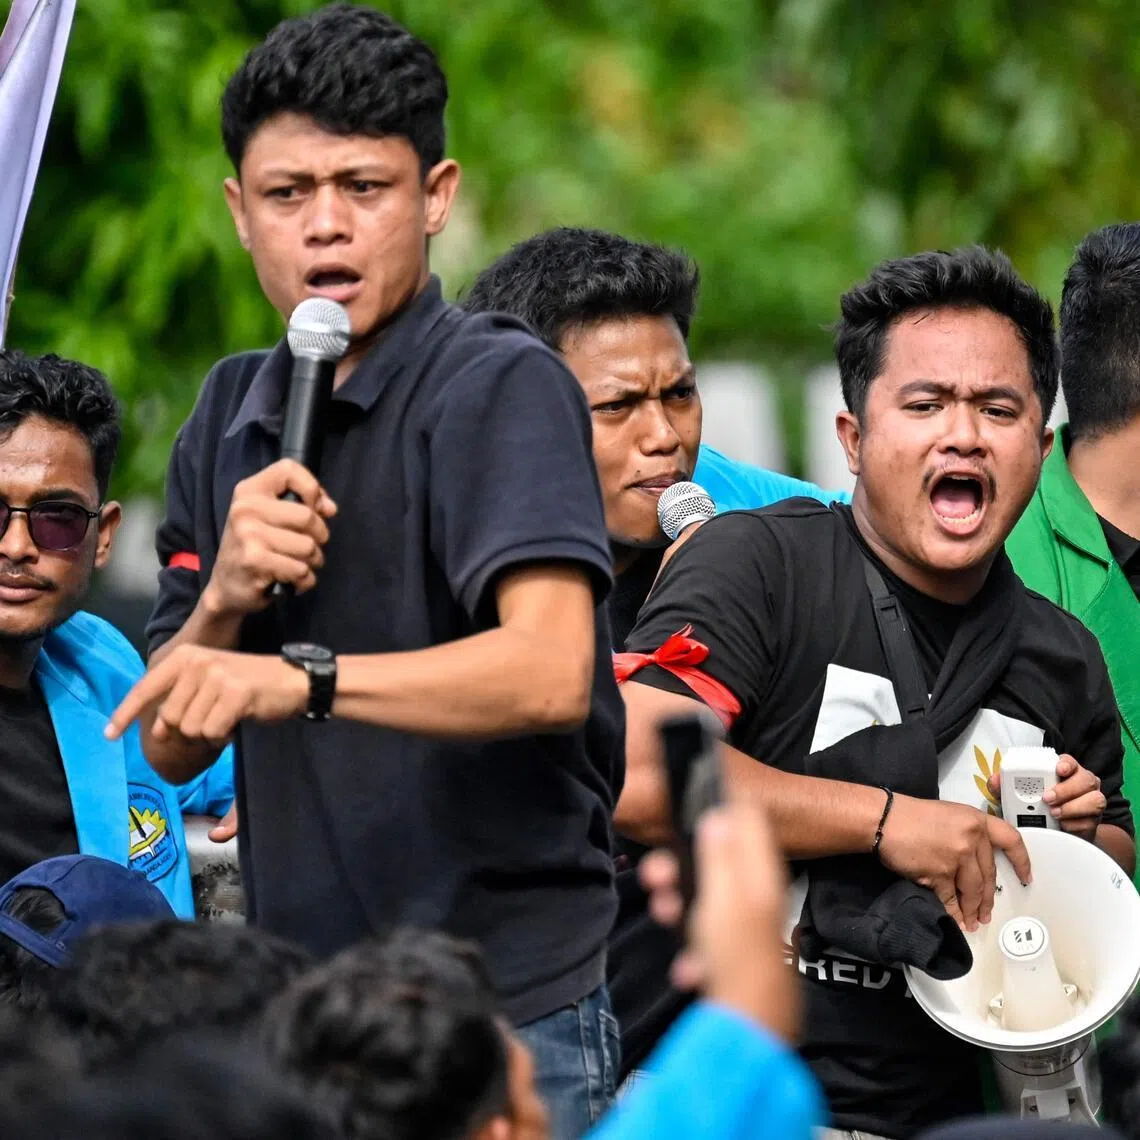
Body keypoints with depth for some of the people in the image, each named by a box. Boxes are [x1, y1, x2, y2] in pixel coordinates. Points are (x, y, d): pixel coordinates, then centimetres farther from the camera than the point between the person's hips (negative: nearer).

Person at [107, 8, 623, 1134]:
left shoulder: (499, 385, -9)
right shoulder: (231, 416, 12)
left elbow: (549, 672, -25)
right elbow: (172, 748, 9)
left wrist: (306, 680, -38)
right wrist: (225, 601, -11)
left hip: (504, 1008, -6)